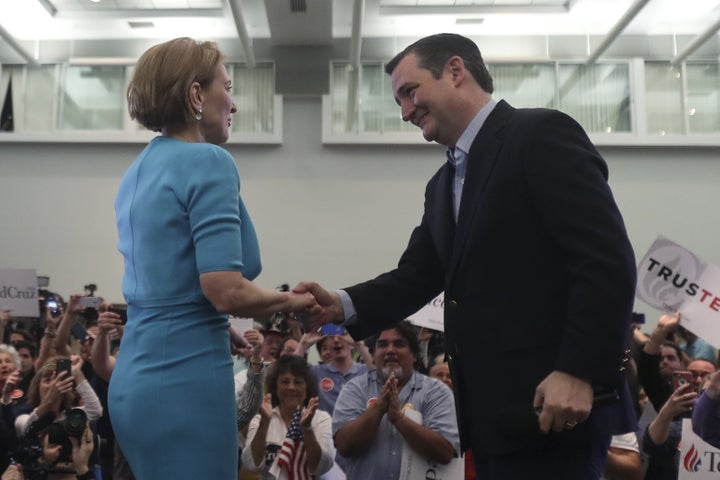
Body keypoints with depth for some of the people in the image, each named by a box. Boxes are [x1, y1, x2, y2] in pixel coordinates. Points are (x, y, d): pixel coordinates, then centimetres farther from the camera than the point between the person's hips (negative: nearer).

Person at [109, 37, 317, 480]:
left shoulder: (138, 171, 12)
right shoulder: (208, 161, -14)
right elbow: (226, 291, -22)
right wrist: (291, 301, -4)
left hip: (136, 379, 9)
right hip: (184, 381, -9)